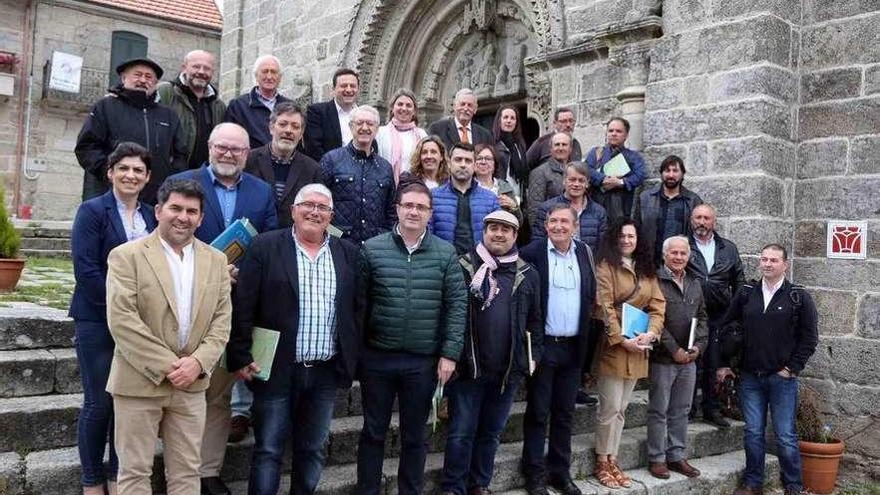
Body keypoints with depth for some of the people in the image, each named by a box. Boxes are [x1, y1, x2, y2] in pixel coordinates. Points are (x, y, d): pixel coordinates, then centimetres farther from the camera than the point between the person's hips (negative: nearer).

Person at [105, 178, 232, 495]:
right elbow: (121, 320, -13)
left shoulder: (216, 261, 7)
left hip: (192, 383, 4)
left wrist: (198, 362, -10)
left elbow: (222, 320, 5)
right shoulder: (126, 256, -5)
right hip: (139, 382, -3)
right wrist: (166, 366, -15)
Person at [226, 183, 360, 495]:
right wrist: (241, 358, -10)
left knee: (312, 449, 14)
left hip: (326, 372, 3)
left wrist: (353, 358, 5)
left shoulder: (347, 253, 6)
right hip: (277, 369, -3)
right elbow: (243, 308, -6)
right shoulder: (265, 247, -3)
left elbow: (357, 308, 9)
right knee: (268, 449, 6)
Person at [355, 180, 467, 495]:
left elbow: (457, 305, -1)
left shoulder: (446, 253, 0)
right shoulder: (372, 249, -1)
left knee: (415, 435, 14)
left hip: (424, 361, 0)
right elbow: (359, 303, 1)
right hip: (377, 357, 0)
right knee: (373, 431, 12)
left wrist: (450, 353, -6)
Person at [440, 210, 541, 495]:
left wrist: (533, 356, 7)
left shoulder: (527, 274, 7)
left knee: (491, 433, 15)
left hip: (509, 369, 3)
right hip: (468, 366, -3)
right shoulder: (463, 267, -3)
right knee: (461, 434, 3)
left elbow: (535, 319, 12)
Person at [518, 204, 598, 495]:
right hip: (543, 345, -5)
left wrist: (585, 335, 7)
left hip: (573, 347, 5)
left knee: (564, 414, 13)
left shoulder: (584, 252, 7)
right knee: (538, 413, 4)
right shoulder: (533, 252, -8)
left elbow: (591, 294, 16)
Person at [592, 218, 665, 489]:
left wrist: (651, 333, -10)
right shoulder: (607, 266, -6)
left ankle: (612, 460, 22)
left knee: (621, 408, 12)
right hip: (613, 345, -6)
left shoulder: (647, 269, 13)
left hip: (638, 347, 6)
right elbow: (604, 306, -13)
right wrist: (621, 339, -19)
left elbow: (658, 305, 7)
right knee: (609, 408, -2)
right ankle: (601, 463, 13)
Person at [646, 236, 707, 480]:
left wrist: (698, 346, 0)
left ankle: (677, 456, 24)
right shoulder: (655, 281, -10)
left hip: (689, 358, 6)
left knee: (681, 410, 13)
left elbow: (702, 317, 16)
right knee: (659, 410, 3)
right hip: (663, 358, -6)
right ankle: (657, 459, 13)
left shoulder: (695, 284, 13)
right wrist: (675, 350, -14)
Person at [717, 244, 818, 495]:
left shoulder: (799, 296, -1)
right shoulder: (745, 293, 6)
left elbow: (809, 337, -1)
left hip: (782, 378, -2)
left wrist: (792, 368, -6)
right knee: (753, 433, 9)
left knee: (785, 436, 3)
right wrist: (722, 364, 5)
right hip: (749, 377, 3)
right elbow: (725, 327, 10)